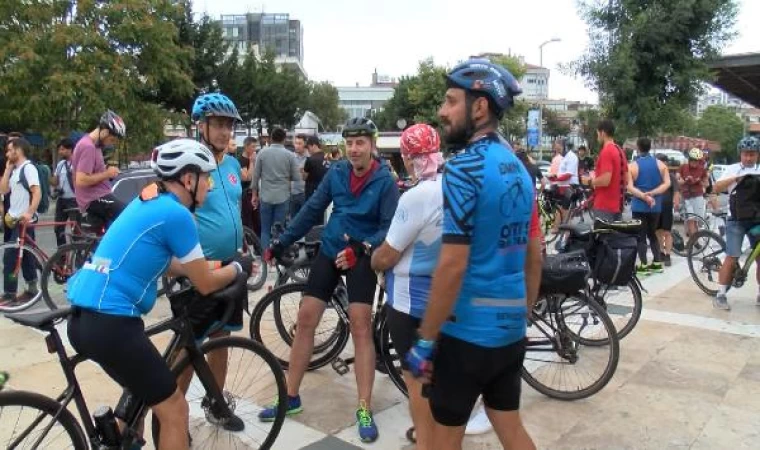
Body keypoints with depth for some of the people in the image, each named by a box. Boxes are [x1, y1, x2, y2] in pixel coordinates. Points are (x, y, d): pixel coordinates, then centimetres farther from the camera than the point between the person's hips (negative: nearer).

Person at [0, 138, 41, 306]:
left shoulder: (28, 168, -12)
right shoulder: (15, 170, 18)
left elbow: (37, 192, -23)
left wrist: (30, 212, -33)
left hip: (24, 220, -10)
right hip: (14, 219, 10)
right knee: (25, 256, 13)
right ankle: (32, 289, 20)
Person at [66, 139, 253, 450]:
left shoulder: (148, 202, 15)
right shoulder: (176, 214, -12)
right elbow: (205, 284, -4)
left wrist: (217, 265, 28)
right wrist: (237, 267, 14)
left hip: (83, 317, 10)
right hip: (110, 322, -10)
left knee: (145, 386, 31)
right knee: (174, 411, 3)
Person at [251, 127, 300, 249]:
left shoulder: (262, 153, 0)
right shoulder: (290, 155, -4)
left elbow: (256, 176, 2)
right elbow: (297, 178, -3)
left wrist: (254, 194, 12)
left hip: (265, 196, 1)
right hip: (283, 197, -1)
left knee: (265, 230, 9)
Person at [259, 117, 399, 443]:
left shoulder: (385, 181, -11)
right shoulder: (336, 172, 0)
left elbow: (390, 227, -16)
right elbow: (312, 209, 3)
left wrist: (362, 249, -32)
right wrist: (282, 242, 1)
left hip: (361, 257, -4)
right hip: (329, 250, 4)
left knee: (361, 327, -9)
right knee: (305, 319, 3)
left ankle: (364, 409, 2)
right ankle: (291, 396, 18)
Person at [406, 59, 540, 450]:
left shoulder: (464, 168, -18)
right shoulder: (519, 169, 9)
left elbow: (452, 266, -22)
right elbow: (534, 257, 13)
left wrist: (425, 340, -14)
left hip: (466, 330, -8)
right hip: (510, 328, 8)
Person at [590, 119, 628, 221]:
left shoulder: (606, 152, -16)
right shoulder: (620, 151, 13)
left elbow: (605, 180, -24)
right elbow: (626, 180, 17)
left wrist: (591, 181, -6)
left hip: (604, 206, -9)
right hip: (617, 205, 9)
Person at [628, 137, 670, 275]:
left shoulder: (633, 166, -6)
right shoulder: (660, 164, 5)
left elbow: (630, 187, -15)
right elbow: (667, 183, -4)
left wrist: (644, 196, -18)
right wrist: (652, 194, -11)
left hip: (639, 206, -4)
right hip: (656, 206, 4)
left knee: (640, 236, 1)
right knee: (652, 234, 17)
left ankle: (643, 265, 0)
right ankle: (658, 262, 18)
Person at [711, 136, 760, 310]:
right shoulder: (733, 169, 4)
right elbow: (716, 188, -8)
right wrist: (735, 178, -20)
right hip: (736, 219, -3)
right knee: (732, 257, -6)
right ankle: (720, 295, 0)